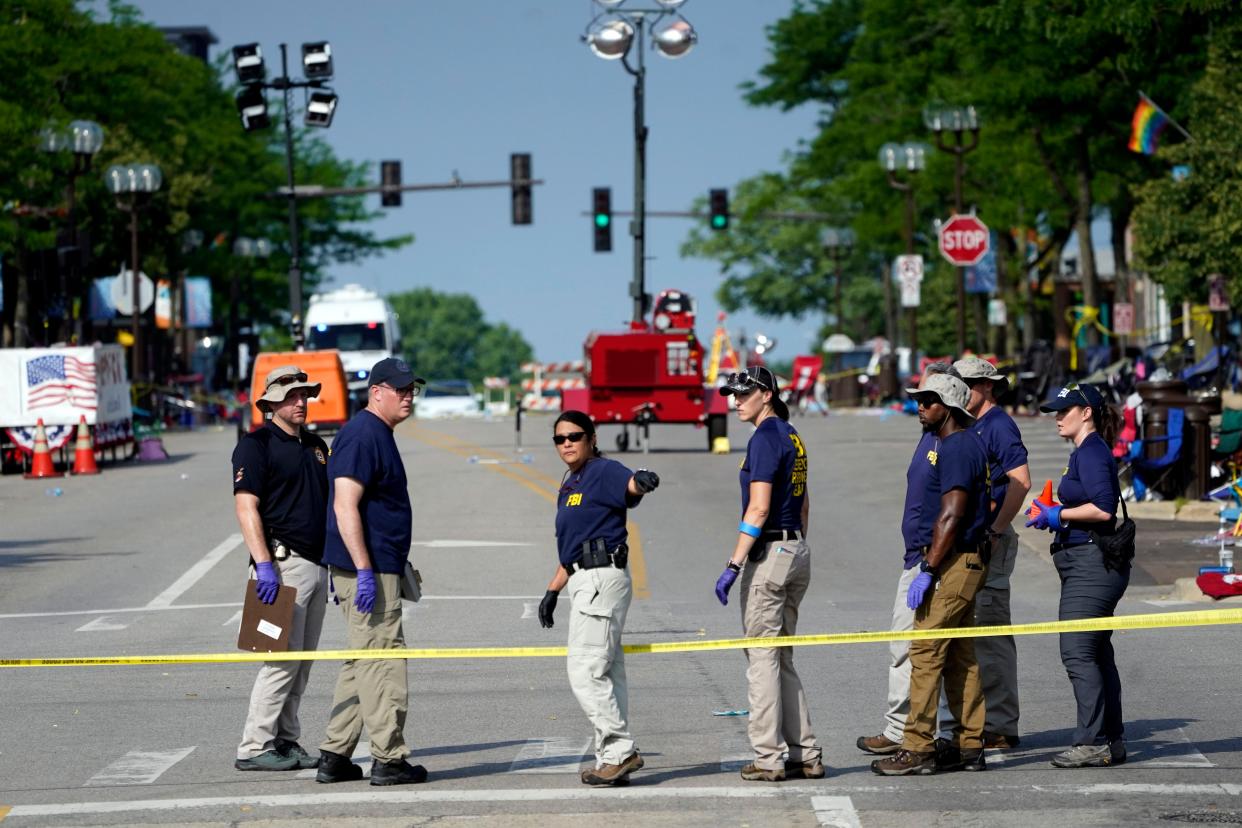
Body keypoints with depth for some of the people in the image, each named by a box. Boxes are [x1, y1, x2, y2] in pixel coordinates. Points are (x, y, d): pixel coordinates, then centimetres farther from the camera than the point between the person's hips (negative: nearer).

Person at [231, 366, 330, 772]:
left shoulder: (315, 445, 18)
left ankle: (286, 741, 14)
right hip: (283, 564, -8)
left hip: (317, 564, 8)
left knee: (303, 661, 9)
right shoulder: (256, 445, -7)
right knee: (284, 658, -11)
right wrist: (264, 564, -23)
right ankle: (255, 747, -7)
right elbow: (246, 507, -15)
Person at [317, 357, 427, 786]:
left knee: (361, 663, 14)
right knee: (383, 663, -6)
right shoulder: (362, 436, -15)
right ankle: (388, 760, -3)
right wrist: (365, 571, -26)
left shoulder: (378, 434, 17)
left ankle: (335, 755, 17)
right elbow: (345, 507, -22)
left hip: (374, 568, 11)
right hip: (368, 570, -11)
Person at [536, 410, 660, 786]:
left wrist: (642, 481, -54)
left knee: (585, 670, -13)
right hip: (584, 582, 10)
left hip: (602, 579, -10)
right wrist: (553, 590, 25)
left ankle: (620, 750, -11)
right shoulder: (568, 487, 21)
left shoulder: (603, 472, -7)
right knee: (606, 673, 9)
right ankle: (613, 760, 10)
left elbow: (629, 486, -31)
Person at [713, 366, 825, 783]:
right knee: (782, 659, 13)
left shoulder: (765, 439, -14)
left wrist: (733, 565, -21)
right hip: (796, 552, 9)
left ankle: (769, 758, -4)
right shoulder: (792, 437, 16)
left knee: (762, 658, -5)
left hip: (768, 554, -9)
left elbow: (759, 509, -20)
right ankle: (805, 755, 11)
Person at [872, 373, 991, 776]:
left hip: (952, 564, -11)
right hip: (966, 564, 11)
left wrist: (927, 570, -21)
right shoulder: (970, 444, 17)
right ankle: (970, 746, 13)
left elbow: (951, 517, -22)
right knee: (961, 658, 11)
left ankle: (918, 749, -9)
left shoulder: (957, 448, -16)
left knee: (926, 654, -9)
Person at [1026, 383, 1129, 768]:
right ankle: (1112, 740, 17)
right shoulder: (1085, 452, 19)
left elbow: (1103, 508, -23)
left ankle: (1092, 743, -13)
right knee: (1097, 653, 13)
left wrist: (1058, 515, -13)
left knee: (1078, 653, -12)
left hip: (1091, 564, -11)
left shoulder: (1092, 452, -13)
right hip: (1091, 566, 11)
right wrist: (1053, 514, 14)